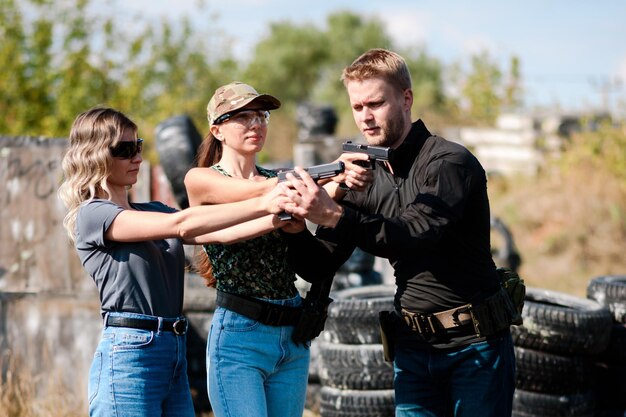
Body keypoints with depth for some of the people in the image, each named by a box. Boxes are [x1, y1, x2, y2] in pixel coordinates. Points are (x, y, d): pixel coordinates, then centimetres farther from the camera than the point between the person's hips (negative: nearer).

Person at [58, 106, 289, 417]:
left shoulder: (152, 211, 18)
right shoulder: (92, 215, -6)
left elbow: (216, 233, 4)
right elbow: (179, 225, -17)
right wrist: (262, 205, -19)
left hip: (175, 354, 7)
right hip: (129, 356, -7)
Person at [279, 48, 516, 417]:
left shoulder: (451, 163, -13)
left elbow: (414, 237, -30)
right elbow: (319, 265, 5)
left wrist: (333, 215, -40)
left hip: (475, 345, -6)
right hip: (413, 348, 6)